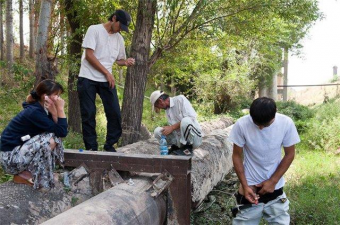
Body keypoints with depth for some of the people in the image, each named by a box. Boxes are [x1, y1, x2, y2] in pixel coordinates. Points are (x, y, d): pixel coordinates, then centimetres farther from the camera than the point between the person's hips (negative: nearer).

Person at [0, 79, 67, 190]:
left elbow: (56, 129, 0)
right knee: (50, 140, -25)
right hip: (10, 157, -9)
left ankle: (27, 171, 4)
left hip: (21, 149, 9)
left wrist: (54, 112, -14)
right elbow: (62, 132, -24)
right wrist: (60, 109, -19)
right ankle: (23, 175, -8)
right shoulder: (34, 112, -23)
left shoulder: (40, 108, 5)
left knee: (56, 138, 1)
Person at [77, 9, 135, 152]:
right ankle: (91, 147, 9)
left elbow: (119, 59, 21)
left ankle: (110, 145, 12)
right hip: (88, 79, -4)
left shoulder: (119, 39, 12)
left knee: (115, 113, -2)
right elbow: (89, 55, -12)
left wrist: (126, 62, -4)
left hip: (107, 80, 5)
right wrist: (107, 73, -13)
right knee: (88, 114, -1)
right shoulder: (94, 30, -5)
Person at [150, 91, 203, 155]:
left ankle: (188, 148, -14)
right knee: (157, 131, -8)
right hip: (180, 139, 6)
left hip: (194, 137, -6)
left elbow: (191, 118, -21)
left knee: (186, 121, -36)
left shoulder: (180, 99, -9)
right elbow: (174, 127, 14)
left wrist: (172, 127, -22)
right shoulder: (167, 109, 11)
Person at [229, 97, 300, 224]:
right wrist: (245, 186, -14)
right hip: (250, 186, -1)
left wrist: (273, 181, -10)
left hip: (275, 187, 1)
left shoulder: (286, 123, -15)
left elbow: (289, 155, -4)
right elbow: (237, 156, -8)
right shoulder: (241, 125, -19)